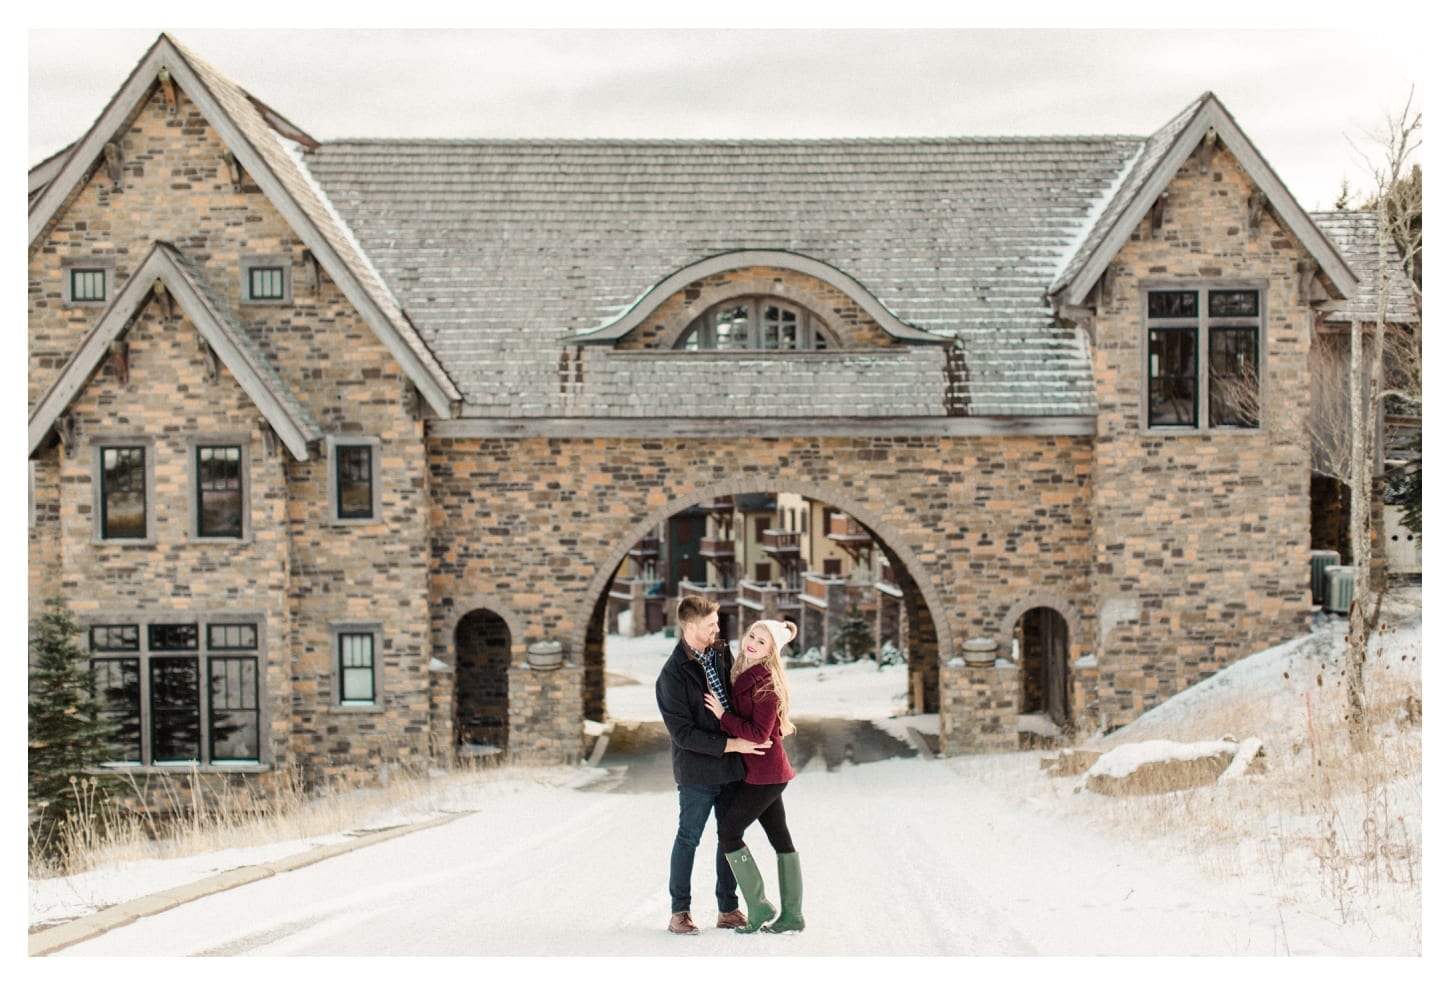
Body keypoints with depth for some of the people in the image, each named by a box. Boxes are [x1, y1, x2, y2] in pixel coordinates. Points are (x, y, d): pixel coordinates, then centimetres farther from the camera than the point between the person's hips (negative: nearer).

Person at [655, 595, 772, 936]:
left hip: (731, 766, 6)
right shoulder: (673, 674, -17)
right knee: (688, 838, 4)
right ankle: (679, 911, 15)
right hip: (697, 770, -6)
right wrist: (731, 744, -21)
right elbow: (683, 733, -19)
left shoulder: (721, 652, 3)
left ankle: (728, 909, 22)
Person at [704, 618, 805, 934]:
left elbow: (759, 734, -22)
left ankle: (759, 908, 1)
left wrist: (723, 715, -17)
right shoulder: (744, 675, 9)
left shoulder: (766, 683, -18)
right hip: (766, 773, 9)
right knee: (780, 837, 10)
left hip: (764, 774, -9)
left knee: (728, 830, -5)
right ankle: (792, 916, 16)